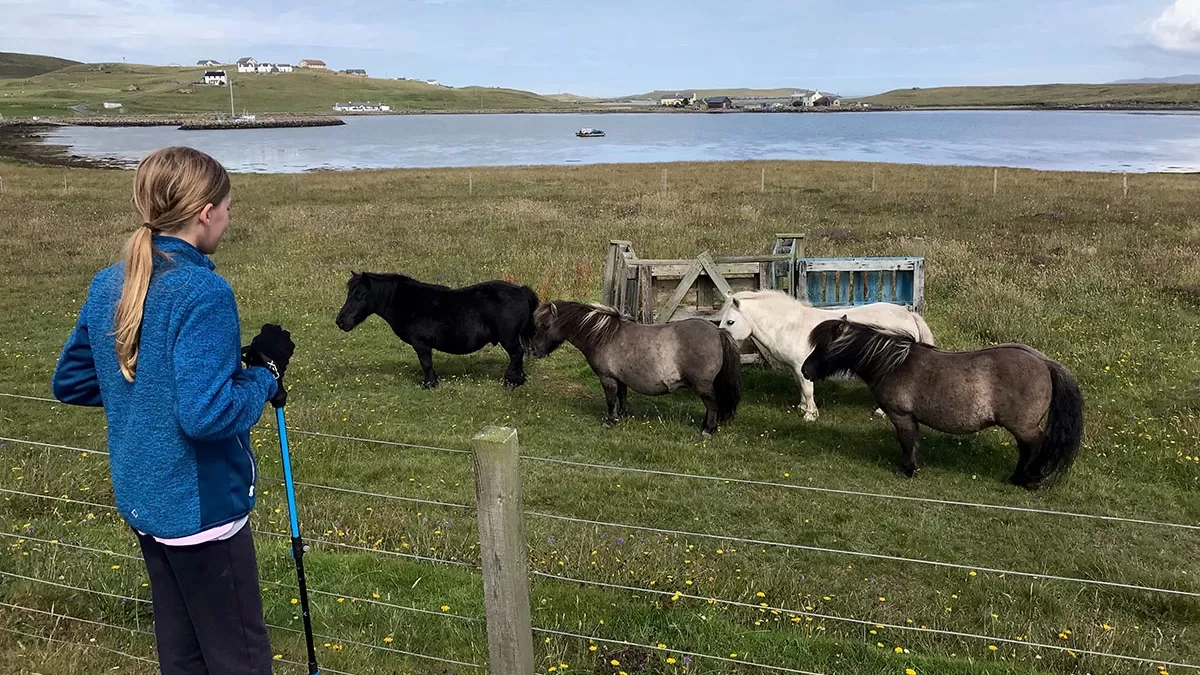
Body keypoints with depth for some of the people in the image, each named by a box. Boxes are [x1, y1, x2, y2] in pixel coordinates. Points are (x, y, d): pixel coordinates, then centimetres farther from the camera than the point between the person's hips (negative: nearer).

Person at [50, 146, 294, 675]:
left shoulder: (108, 285, 2)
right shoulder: (203, 293, -22)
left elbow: (69, 382, 14)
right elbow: (208, 414, -29)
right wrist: (265, 370, -14)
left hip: (142, 498, 8)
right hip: (200, 505, -8)